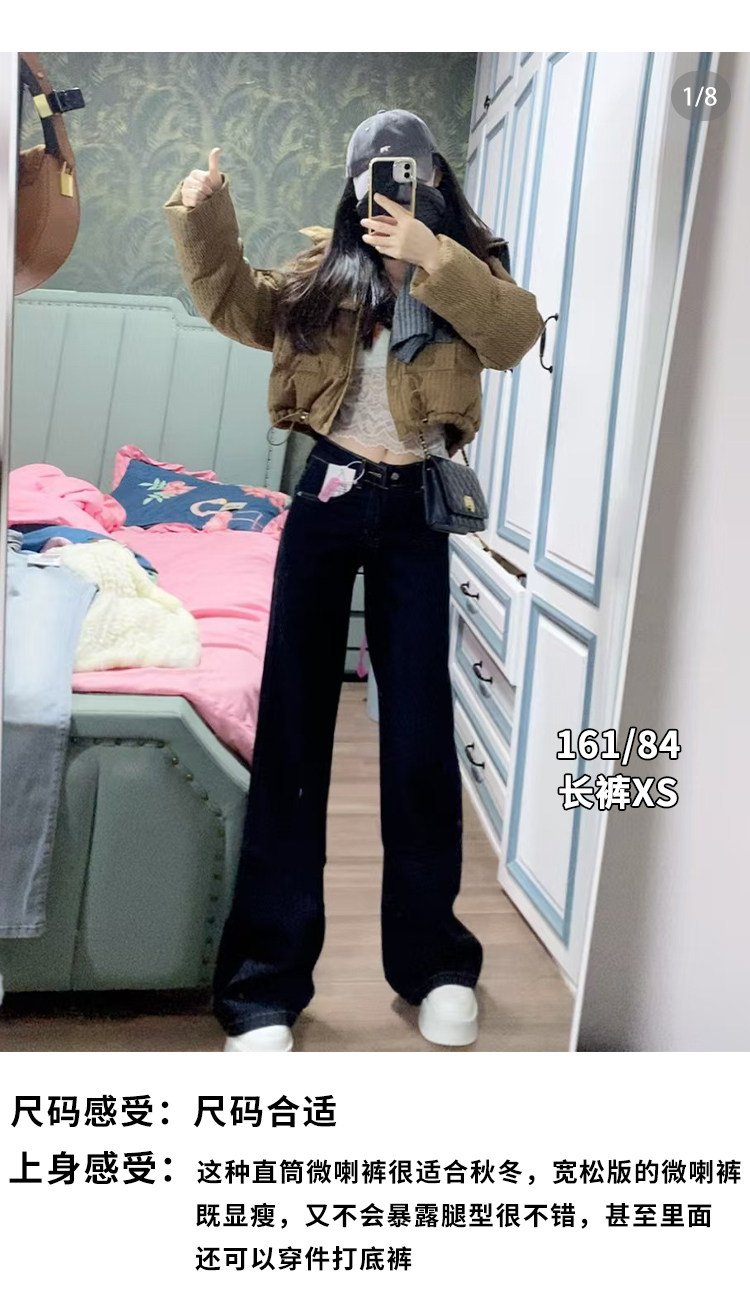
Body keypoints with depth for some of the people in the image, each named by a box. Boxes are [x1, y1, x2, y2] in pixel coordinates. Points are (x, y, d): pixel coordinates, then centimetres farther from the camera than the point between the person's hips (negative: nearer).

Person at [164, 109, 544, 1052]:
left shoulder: (464, 269, 5)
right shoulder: (327, 269, 10)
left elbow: (516, 336, -14)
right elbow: (239, 307, 8)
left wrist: (431, 259, -24)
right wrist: (203, 221, -5)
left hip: (414, 513, -1)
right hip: (326, 497, 1)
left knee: (420, 737, 0)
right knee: (292, 729, 0)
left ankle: (432, 958, 19)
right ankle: (265, 979, 8)